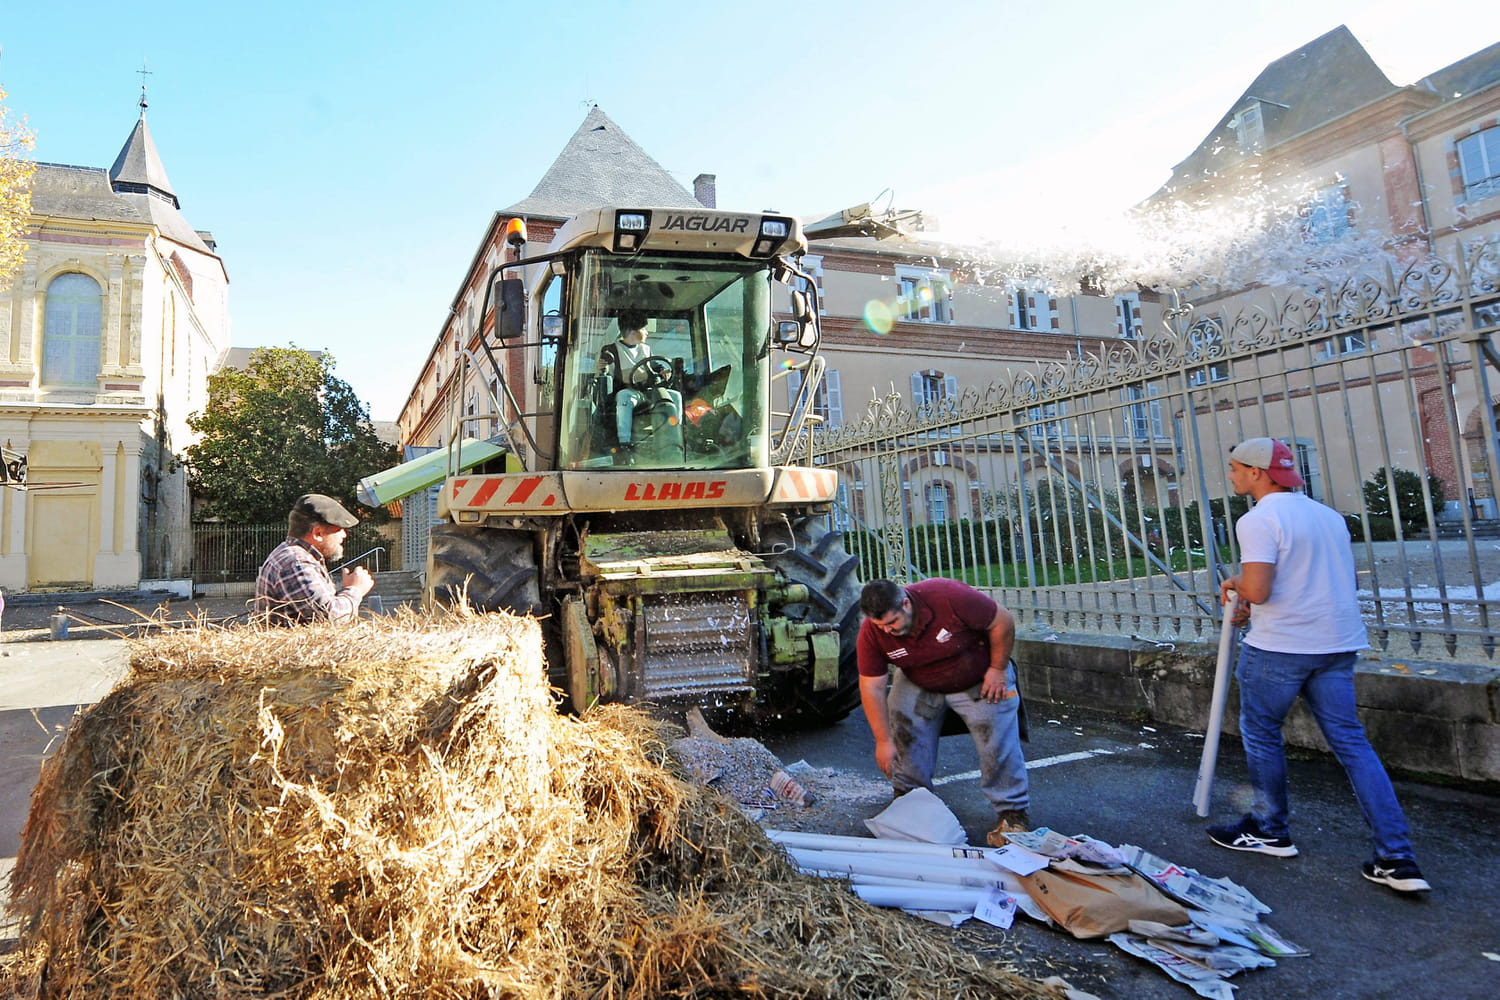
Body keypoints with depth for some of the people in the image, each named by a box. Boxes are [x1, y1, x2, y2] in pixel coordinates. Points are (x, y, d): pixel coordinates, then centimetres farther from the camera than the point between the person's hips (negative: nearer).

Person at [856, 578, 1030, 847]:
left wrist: (998, 669, -16)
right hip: (918, 684, 3)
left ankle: (1012, 814, 5)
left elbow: (1002, 622, -23)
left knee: (998, 741, -11)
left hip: (980, 681, -3)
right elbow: (871, 687, -20)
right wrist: (883, 741, -19)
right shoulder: (871, 632, -26)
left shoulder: (949, 596, -37)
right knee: (901, 725, -11)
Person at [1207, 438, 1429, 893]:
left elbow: (1257, 590, -23)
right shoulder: (1329, 515, 13)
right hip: (1337, 644, 8)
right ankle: (1397, 859, 8)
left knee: (1260, 733, 11)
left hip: (1279, 646, -7)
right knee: (1350, 740, 10)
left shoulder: (1259, 520, -14)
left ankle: (1270, 830, 24)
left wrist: (1234, 583, -1)